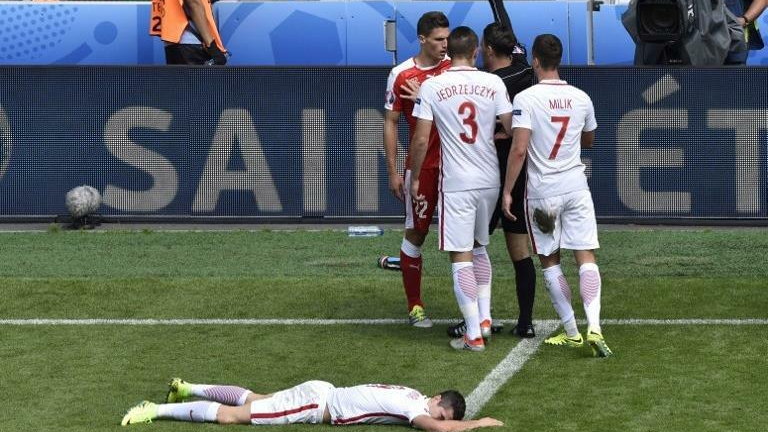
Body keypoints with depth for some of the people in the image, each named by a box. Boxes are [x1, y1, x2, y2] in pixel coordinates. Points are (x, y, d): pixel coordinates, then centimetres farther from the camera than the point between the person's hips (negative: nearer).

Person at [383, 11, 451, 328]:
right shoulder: (401, 75, -3)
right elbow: (391, 123, 2)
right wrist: (393, 171, -1)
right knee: (415, 232, 2)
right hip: (421, 166, -2)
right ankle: (414, 306, 11)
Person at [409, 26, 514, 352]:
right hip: (490, 181, 3)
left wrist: (414, 178, 5)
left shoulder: (431, 87, -7)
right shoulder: (494, 83, -2)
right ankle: (484, 317, 20)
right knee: (479, 247, 24)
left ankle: (473, 334, -2)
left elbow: (421, 140, -7)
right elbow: (511, 130, -2)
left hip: (456, 184, -3)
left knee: (461, 256, 0)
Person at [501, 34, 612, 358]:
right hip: (576, 186, 3)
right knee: (586, 257, 0)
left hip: (541, 191, -3)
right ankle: (594, 327, -17)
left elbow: (519, 149, -17)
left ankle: (571, 331, 10)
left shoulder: (526, 99, -11)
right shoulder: (581, 98, 3)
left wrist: (507, 191, -10)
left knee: (549, 261, 10)